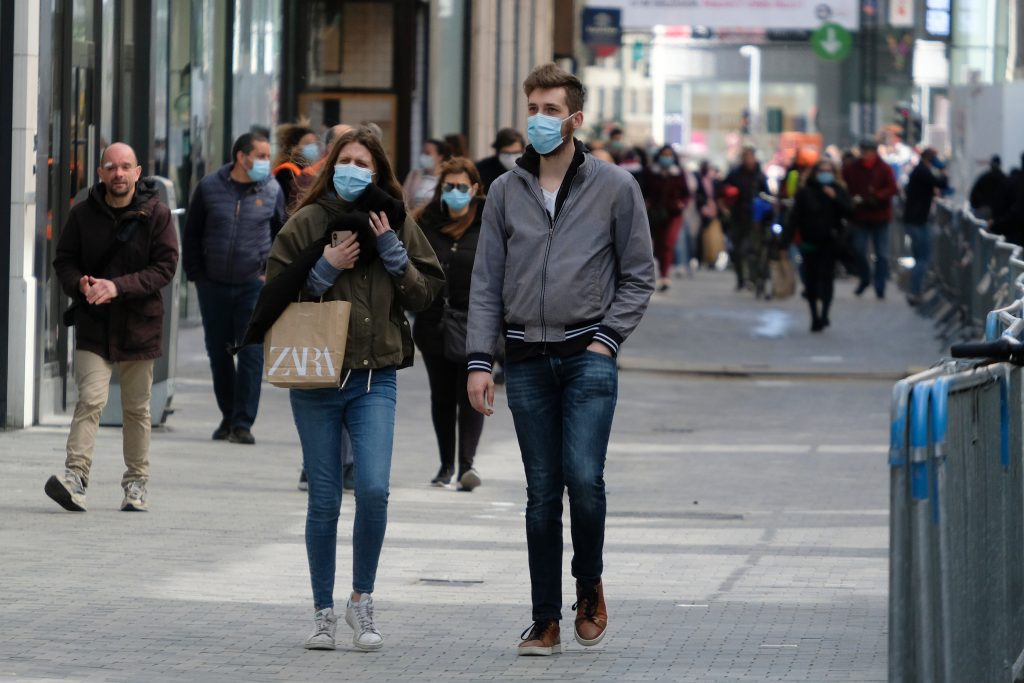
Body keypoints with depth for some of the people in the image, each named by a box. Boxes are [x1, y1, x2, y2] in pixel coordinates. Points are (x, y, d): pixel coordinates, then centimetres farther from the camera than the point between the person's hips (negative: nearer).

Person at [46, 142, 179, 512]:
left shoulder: (156, 213, -5)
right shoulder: (83, 213, 0)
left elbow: (165, 266, -9)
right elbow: (64, 260, 7)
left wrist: (118, 286, -20)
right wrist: (80, 284, -16)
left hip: (139, 322, 0)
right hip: (93, 323, 0)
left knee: (137, 408, 8)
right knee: (91, 398, -15)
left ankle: (136, 481, 20)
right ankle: (75, 475, -20)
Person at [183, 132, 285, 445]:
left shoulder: (271, 190, 2)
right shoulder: (209, 187, 0)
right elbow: (192, 234, 8)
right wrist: (195, 274, 4)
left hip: (253, 286, -1)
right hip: (213, 286, 1)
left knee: (251, 354, -8)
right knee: (218, 354, 9)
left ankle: (243, 424, -5)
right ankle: (228, 416, 23)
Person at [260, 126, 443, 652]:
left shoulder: (395, 223, 7)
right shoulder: (308, 221, 2)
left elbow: (424, 293, 4)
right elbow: (275, 294, 0)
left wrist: (392, 251, -7)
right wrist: (325, 269, -12)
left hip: (375, 377, 1)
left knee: (373, 488, -14)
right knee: (324, 501, 3)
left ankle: (361, 600, 4)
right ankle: (323, 613, 15)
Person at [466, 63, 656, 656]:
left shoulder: (614, 186, 3)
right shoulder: (507, 191, 9)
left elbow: (639, 275, 6)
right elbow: (486, 284, 9)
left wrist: (607, 338, -5)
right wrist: (479, 360, 1)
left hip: (588, 357, -2)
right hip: (526, 361, 2)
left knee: (584, 477, -16)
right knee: (542, 494, 4)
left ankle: (589, 587, 9)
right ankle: (546, 621, 8)